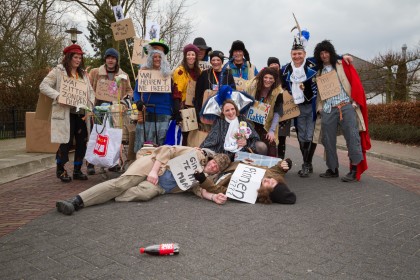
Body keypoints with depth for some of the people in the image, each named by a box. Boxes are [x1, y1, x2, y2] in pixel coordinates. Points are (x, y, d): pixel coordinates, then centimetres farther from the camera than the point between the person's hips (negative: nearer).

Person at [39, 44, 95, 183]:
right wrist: (58, 96, -20)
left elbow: (91, 91, 16)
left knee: (82, 142, 4)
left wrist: (89, 106, -1)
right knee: (67, 143, -5)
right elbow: (43, 86, -5)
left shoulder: (83, 74, 18)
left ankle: (77, 171, 19)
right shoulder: (58, 71, 1)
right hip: (66, 113, -5)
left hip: (81, 114, 5)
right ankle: (60, 170, 17)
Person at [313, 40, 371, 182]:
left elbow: (355, 83, 0)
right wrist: (319, 107, 5)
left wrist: (355, 102, -8)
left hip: (346, 107, -4)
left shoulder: (343, 65, 7)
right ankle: (333, 169, 16)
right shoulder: (319, 71, 18)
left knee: (352, 137, -7)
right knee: (328, 140, 5)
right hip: (327, 110, 4)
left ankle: (355, 170, 0)